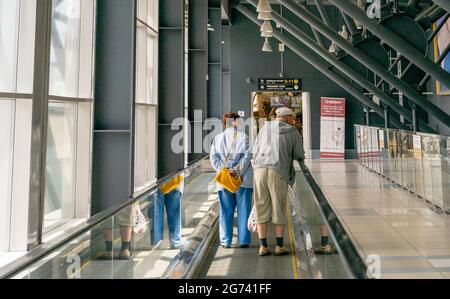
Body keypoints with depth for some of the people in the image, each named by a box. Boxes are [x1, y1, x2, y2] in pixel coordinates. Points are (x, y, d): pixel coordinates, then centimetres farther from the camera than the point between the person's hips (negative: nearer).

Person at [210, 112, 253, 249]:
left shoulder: (217, 138, 8)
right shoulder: (243, 137, -2)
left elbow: (213, 157, -1)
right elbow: (247, 156, -12)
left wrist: (223, 169, -7)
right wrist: (237, 171, -14)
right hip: (243, 180, -3)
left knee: (226, 212, 10)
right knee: (243, 211, 5)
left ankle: (225, 241, 12)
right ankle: (244, 240, 8)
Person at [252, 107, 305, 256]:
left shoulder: (264, 128, 19)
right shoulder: (293, 132, 10)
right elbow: (299, 155, 11)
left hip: (260, 170, 3)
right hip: (278, 173, -3)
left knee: (262, 209, 8)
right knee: (279, 210, 9)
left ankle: (263, 247, 7)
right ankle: (280, 246, 14)